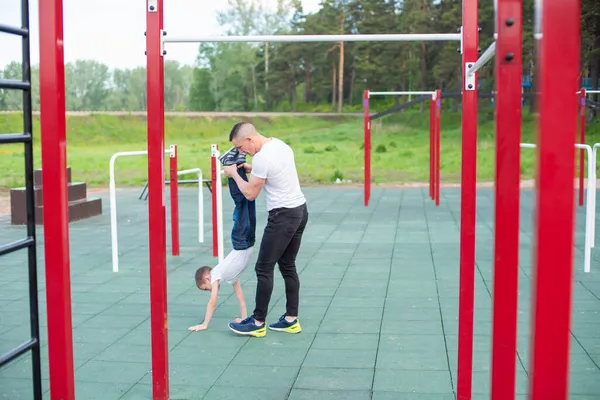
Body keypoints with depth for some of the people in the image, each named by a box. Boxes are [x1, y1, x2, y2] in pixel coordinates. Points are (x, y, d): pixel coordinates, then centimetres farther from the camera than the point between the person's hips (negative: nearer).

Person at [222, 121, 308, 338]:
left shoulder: (261, 158, -20)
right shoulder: (280, 145, 10)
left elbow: (250, 193, -12)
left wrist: (234, 174, 3)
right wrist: (249, 169, 21)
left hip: (283, 215, -10)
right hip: (299, 210, 10)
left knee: (264, 268, -1)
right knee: (288, 267, 14)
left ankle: (258, 323, 7)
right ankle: (291, 320, 17)